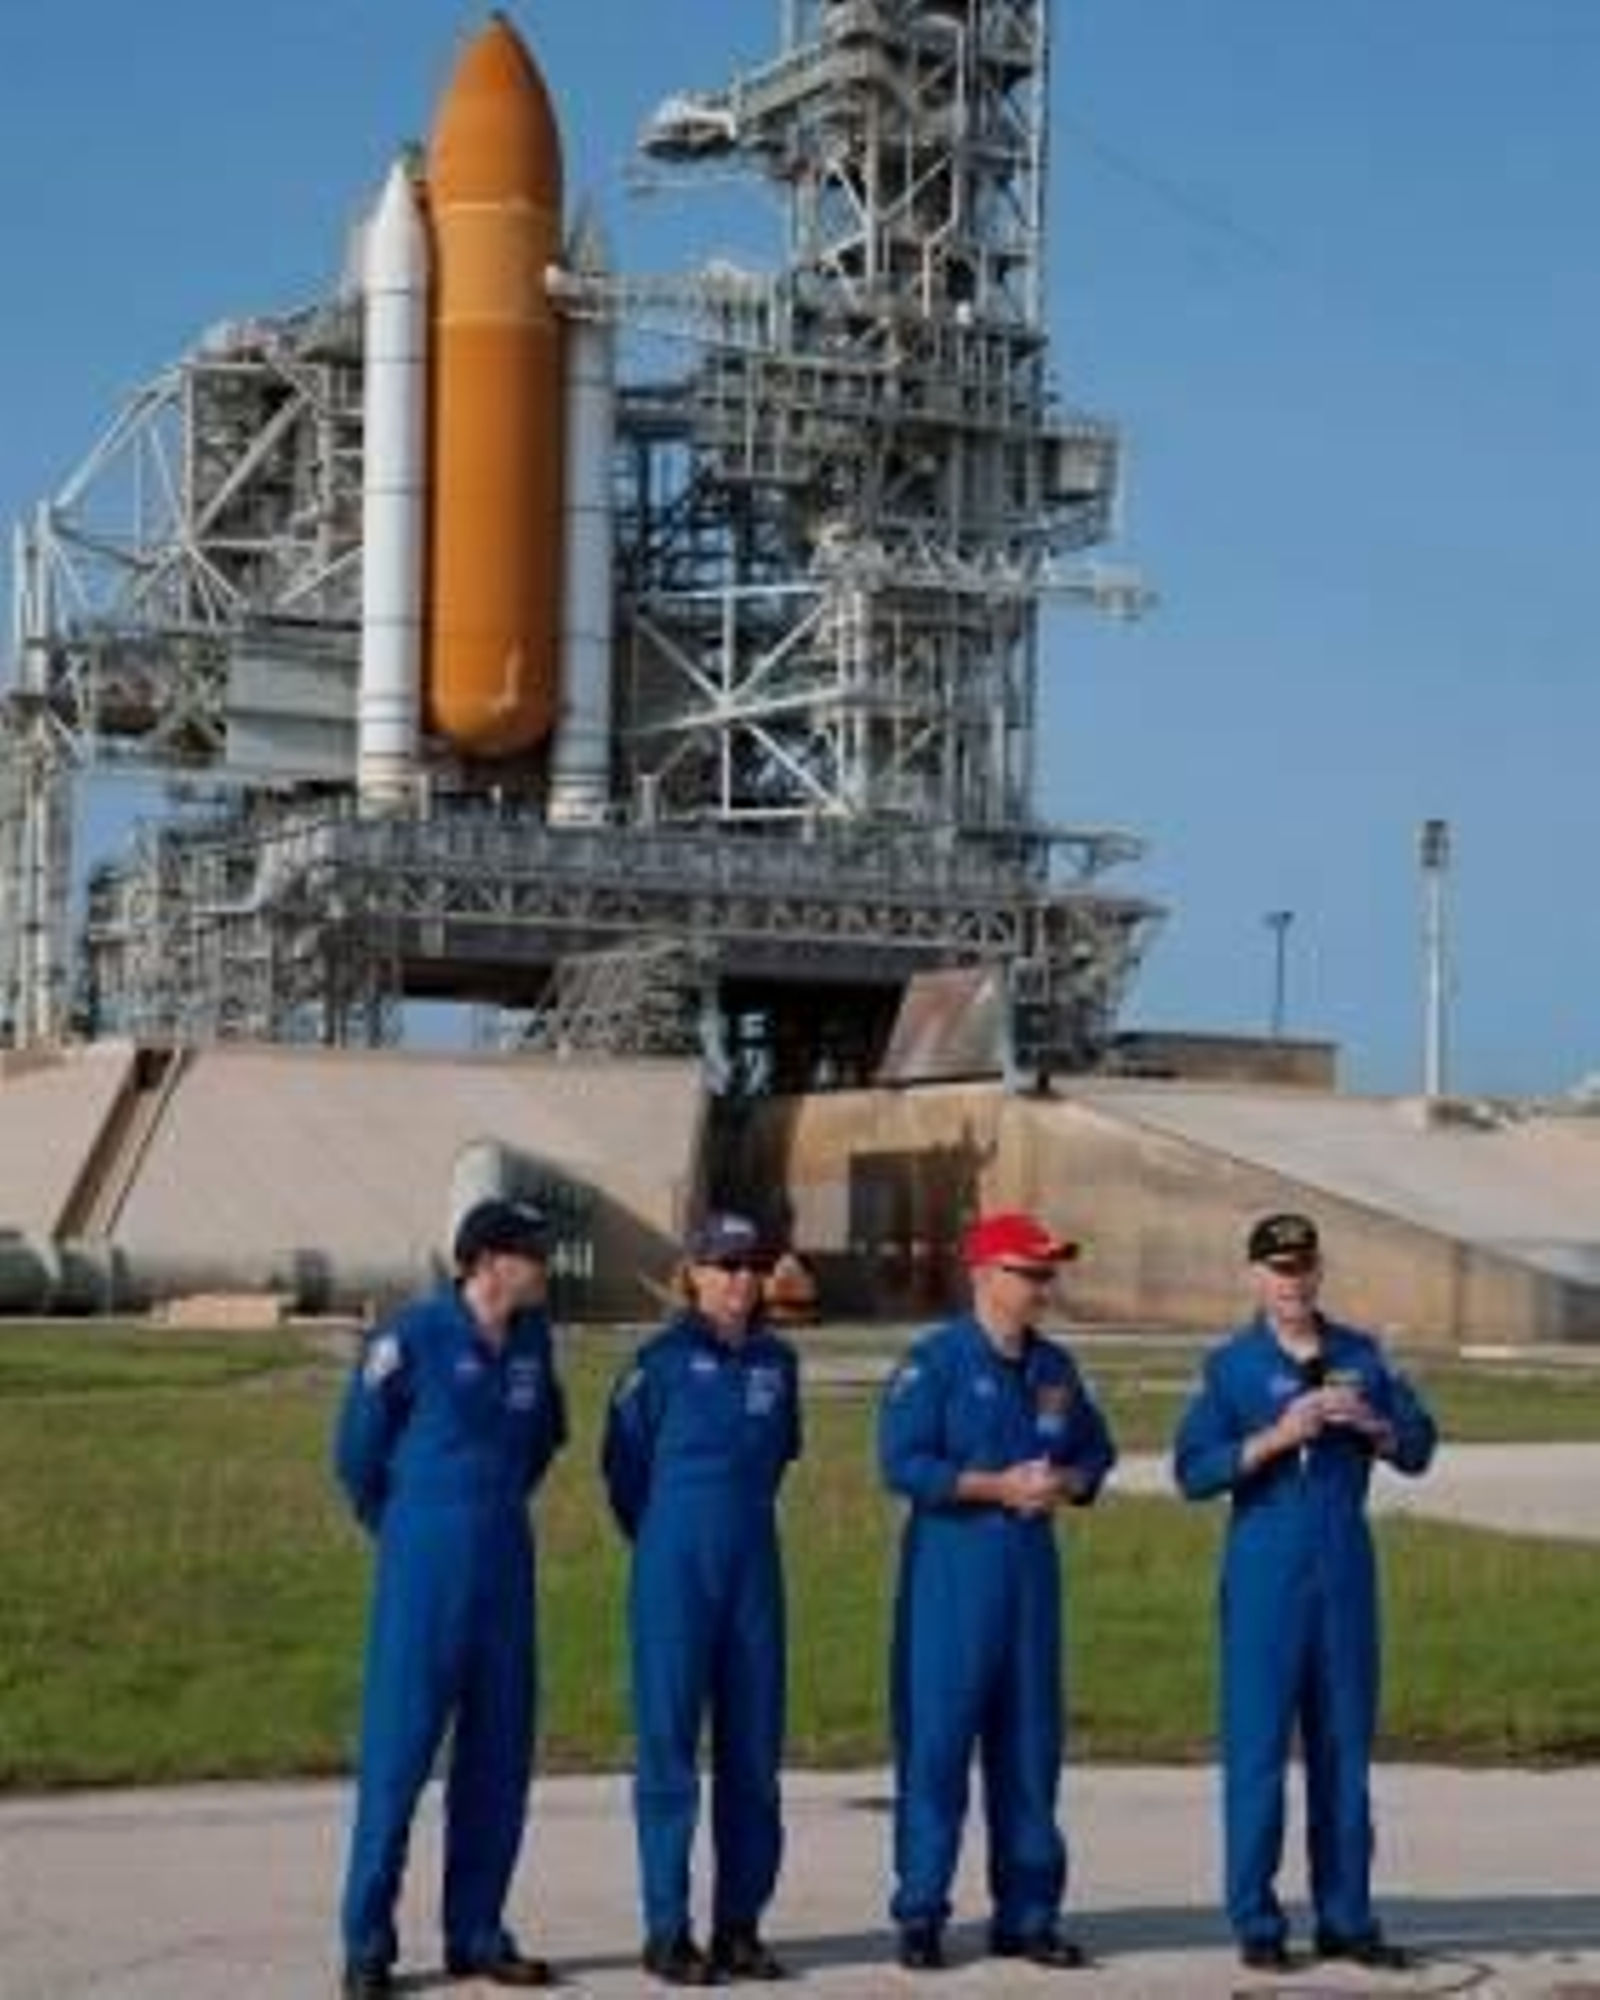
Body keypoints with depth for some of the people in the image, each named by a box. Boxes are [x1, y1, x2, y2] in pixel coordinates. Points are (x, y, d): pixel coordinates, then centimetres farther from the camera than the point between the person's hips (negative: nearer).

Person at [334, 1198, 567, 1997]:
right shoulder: (413, 1336, -11)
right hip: (424, 1570, -6)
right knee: (397, 1749, -4)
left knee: (499, 1752, 8)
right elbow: (357, 1452, -1)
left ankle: (477, 1932, 17)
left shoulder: (533, 1338, 6)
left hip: (505, 1565, 6)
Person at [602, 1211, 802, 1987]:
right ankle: (667, 1931, 3)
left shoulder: (776, 1361, 8)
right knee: (669, 1745, -2)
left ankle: (740, 1924, 15)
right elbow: (624, 1466, 3)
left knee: (753, 1747, 6)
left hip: (754, 1569, 5)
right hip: (675, 1573, -4)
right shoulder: (661, 1360, -5)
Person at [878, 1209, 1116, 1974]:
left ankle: (1027, 1913, 16)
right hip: (952, 1572, -6)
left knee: (1030, 1740, 8)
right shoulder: (933, 1361, -7)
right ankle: (920, 1914, 2)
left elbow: (1095, 1453, 18)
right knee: (936, 1738, -4)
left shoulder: (1054, 1367, 12)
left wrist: (1065, 1484, -4)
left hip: (1032, 1569, 6)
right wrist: (1001, 1487, -17)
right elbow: (903, 1464, -15)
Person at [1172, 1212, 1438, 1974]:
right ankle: (1256, 1922, 4)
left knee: (1345, 1746, 8)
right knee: (1257, 1747, -2)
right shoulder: (1232, 1365, -2)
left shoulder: (1361, 1355, 10)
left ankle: (1346, 1918, 15)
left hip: (1346, 1572, 4)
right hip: (1265, 1575, -4)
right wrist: (1277, 1436, -20)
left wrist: (1371, 1424, -9)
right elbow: (1193, 1470, -10)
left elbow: (1419, 1448, 10)